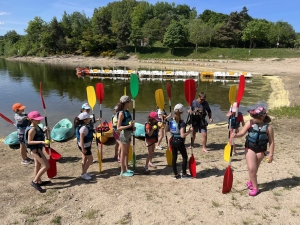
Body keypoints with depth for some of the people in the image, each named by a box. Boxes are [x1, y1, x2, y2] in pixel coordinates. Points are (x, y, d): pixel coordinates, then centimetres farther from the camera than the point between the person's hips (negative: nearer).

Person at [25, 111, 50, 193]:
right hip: (35, 149, -10)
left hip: (38, 149, 10)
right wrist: (41, 142, -32)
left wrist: (43, 131, 1)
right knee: (46, 166, -9)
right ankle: (34, 182, 0)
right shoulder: (32, 129, -22)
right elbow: (29, 141, -23)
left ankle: (39, 181, 37)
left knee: (38, 165, 21)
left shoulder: (37, 127, 5)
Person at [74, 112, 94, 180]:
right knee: (90, 159, 1)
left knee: (85, 159, 19)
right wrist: (83, 149, -26)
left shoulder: (85, 125, 3)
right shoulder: (84, 127, -27)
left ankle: (83, 173, 32)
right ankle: (83, 174, 11)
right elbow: (81, 138, -28)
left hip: (85, 145, 10)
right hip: (84, 146, -10)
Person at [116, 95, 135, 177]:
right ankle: (123, 171, 14)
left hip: (128, 134, 8)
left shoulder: (127, 111, 7)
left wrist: (132, 126, 5)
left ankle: (126, 169, 31)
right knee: (123, 153, 3)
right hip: (124, 134, -8)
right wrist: (129, 126, -29)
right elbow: (118, 127, -21)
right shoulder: (121, 113, -18)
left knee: (127, 152, 18)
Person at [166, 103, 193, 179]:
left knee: (174, 157, 13)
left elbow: (166, 130, 11)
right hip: (179, 142, -6)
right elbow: (182, 135, -27)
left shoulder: (170, 120, -3)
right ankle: (184, 174, 22)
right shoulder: (182, 123, -21)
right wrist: (189, 131, -15)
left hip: (173, 141, 6)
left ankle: (176, 174, 22)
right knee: (185, 157, 14)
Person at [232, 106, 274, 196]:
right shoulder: (250, 123, -13)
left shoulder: (268, 127, -13)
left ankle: (250, 182, 41)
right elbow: (242, 133, -15)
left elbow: (271, 142, -6)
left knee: (255, 168, 15)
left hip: (261, 150, 1)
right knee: (251, 168, -6)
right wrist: (235, 135, -36)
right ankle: (255, 187, 13)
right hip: (250, 147, 0)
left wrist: (271, 154, -6)